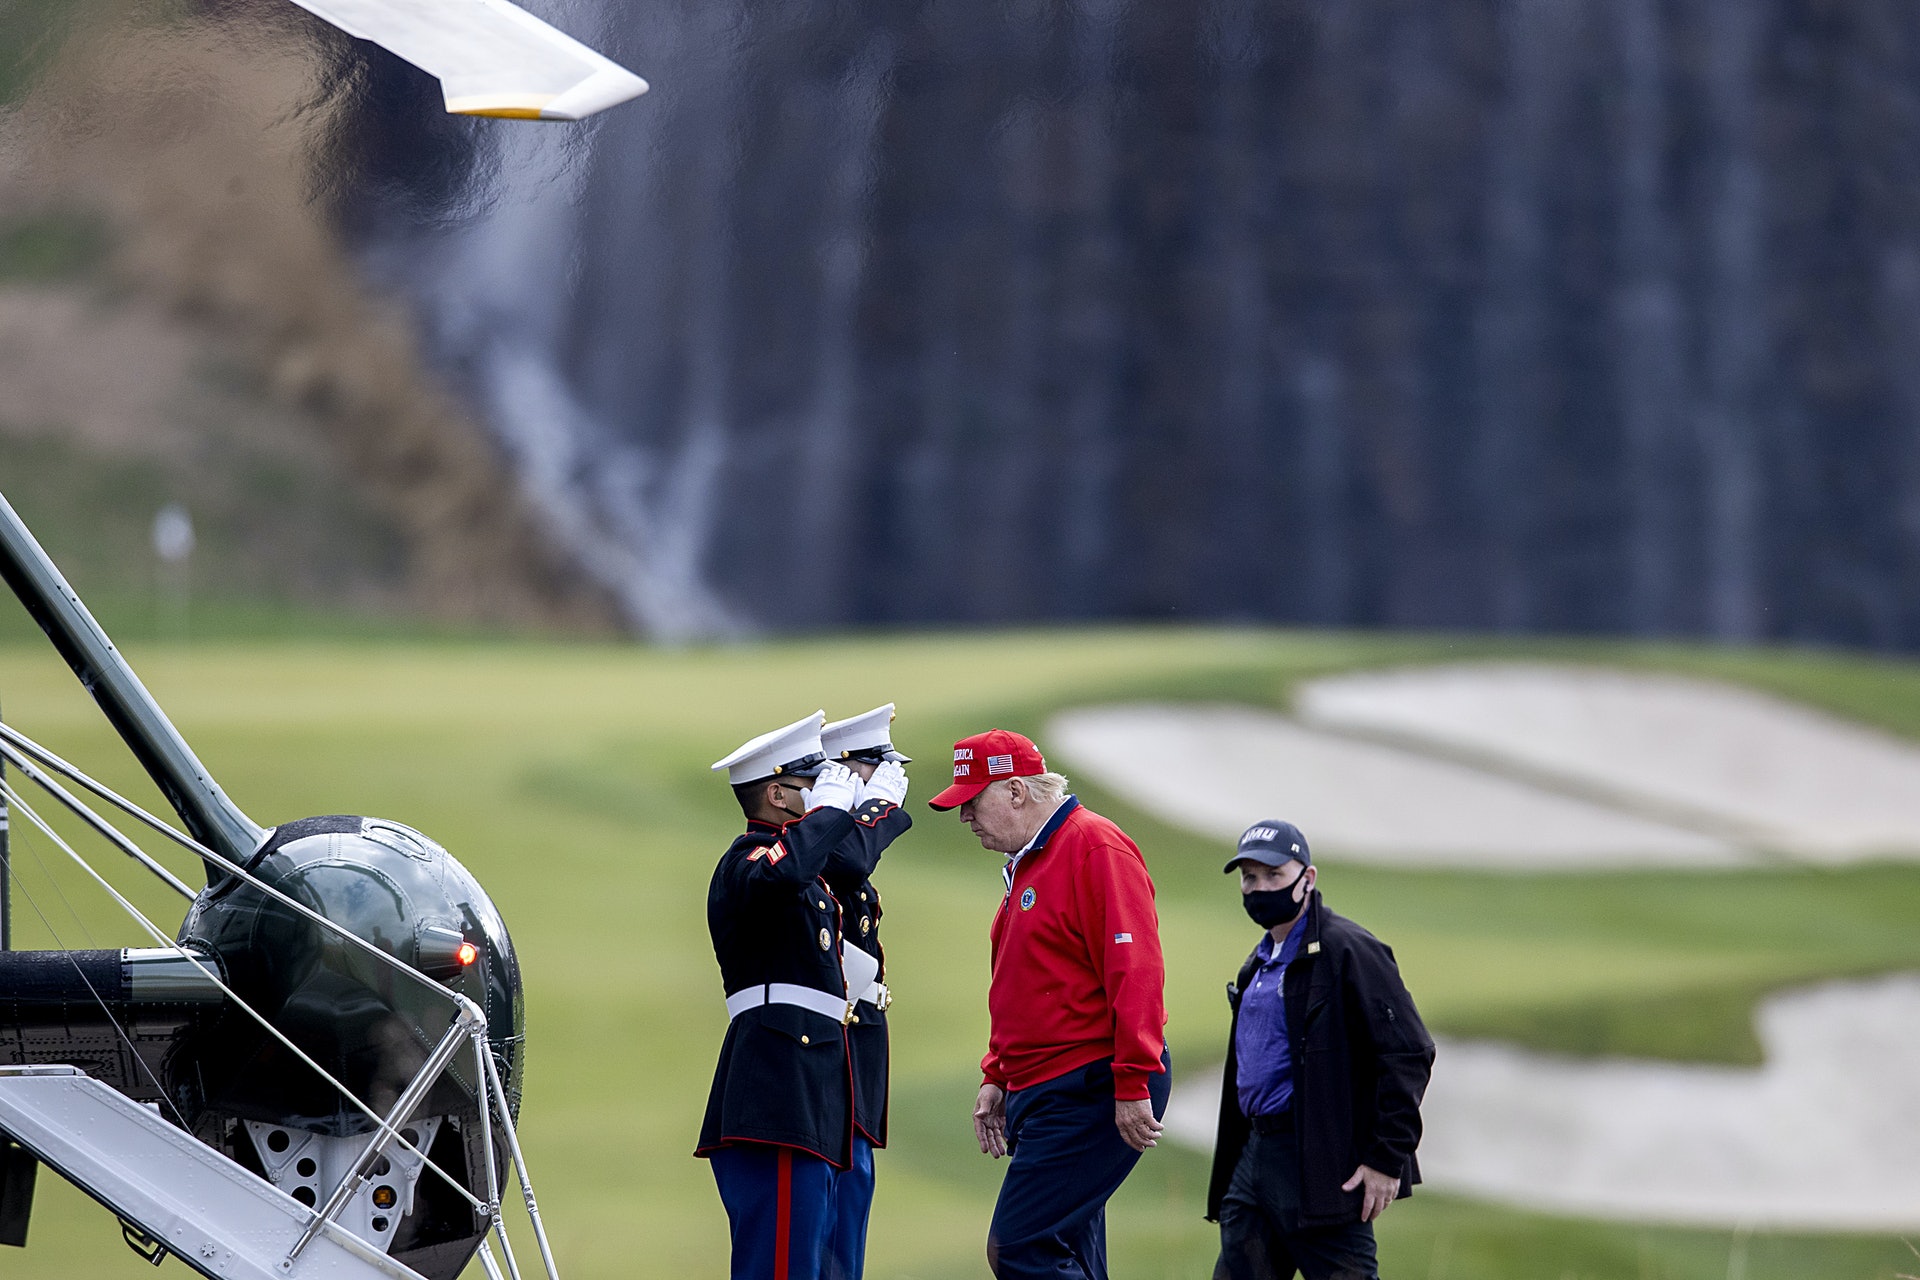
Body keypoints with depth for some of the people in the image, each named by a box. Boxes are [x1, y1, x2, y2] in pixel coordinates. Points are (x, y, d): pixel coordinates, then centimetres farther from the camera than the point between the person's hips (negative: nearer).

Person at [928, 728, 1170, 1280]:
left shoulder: (1095, 848, -12)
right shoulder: (1027, 864, 19)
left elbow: (1135, 970, -20)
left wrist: (1133, 1084, -24)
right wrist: (998, 1078, 21)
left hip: (1090, 1090, -10)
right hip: (1043, 1092, 10)